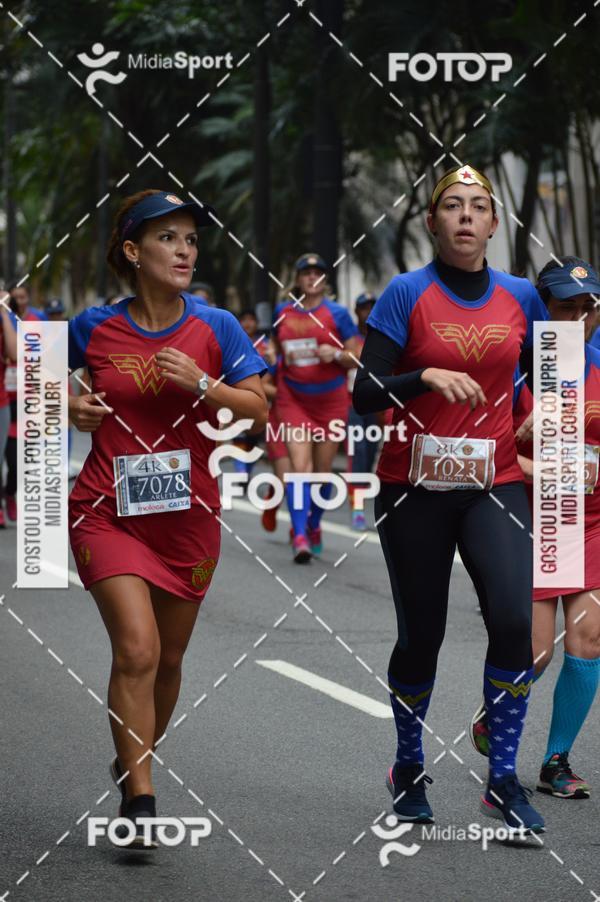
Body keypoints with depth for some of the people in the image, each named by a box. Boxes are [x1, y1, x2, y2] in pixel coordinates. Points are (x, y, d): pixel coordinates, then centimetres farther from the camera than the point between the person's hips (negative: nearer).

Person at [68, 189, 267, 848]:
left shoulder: (215, 328, -1)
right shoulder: (95, 327, -3)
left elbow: (258, 411, -4)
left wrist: (201, 383, -18)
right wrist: (70, 404, -4)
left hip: (188, 515, 3)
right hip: (108, 513, -2)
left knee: (167, 659, 14)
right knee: (137, 648, -18)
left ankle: (134, 761, 39)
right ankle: (138, 799, -14)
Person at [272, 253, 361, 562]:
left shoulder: (337, 314, -2)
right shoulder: (282, 312, 5)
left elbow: (357, 359, -2)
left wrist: (336, 354, -19)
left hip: (330, 401, 0)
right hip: (293, 399, 0)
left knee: (323, 470, 8)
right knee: (299, 466, -16)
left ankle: (314, 525, 33)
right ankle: (300, 536, -21)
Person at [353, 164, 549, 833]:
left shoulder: (521, 297, 5)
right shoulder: (407, 294, -5)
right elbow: (365, 394, -11)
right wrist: (428, 378, -25)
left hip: (494, 485, 2)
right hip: (414, 489, -2)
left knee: (515, 619, -18)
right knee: (421, 634, 6)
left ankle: (504, 778, -8)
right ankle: (408, 769, 30)